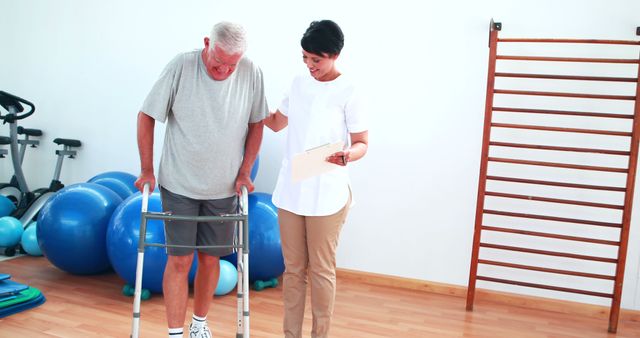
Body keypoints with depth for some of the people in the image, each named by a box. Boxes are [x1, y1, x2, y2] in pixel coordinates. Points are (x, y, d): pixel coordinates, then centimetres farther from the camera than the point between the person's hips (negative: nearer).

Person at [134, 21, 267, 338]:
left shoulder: (251, 73, -8)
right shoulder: (181, 66, -15)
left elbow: (256, 124, 5)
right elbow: (146, 116, -6)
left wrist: (244, 172, 2)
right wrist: (147, 170, -4)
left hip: (224, 188, 2)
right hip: (179, 184, -2)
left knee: (210, 258, 12)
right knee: (179, 259, 0)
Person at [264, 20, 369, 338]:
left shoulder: (347, 91, -9)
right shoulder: (299, 83, 8)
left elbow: (362, 143, -6)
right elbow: (276, 123, 21)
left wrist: (347, 156, -28)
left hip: (326, 195, -5)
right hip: (290, 191, 5)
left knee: (321, 271, 6)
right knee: (293, 269, 13)